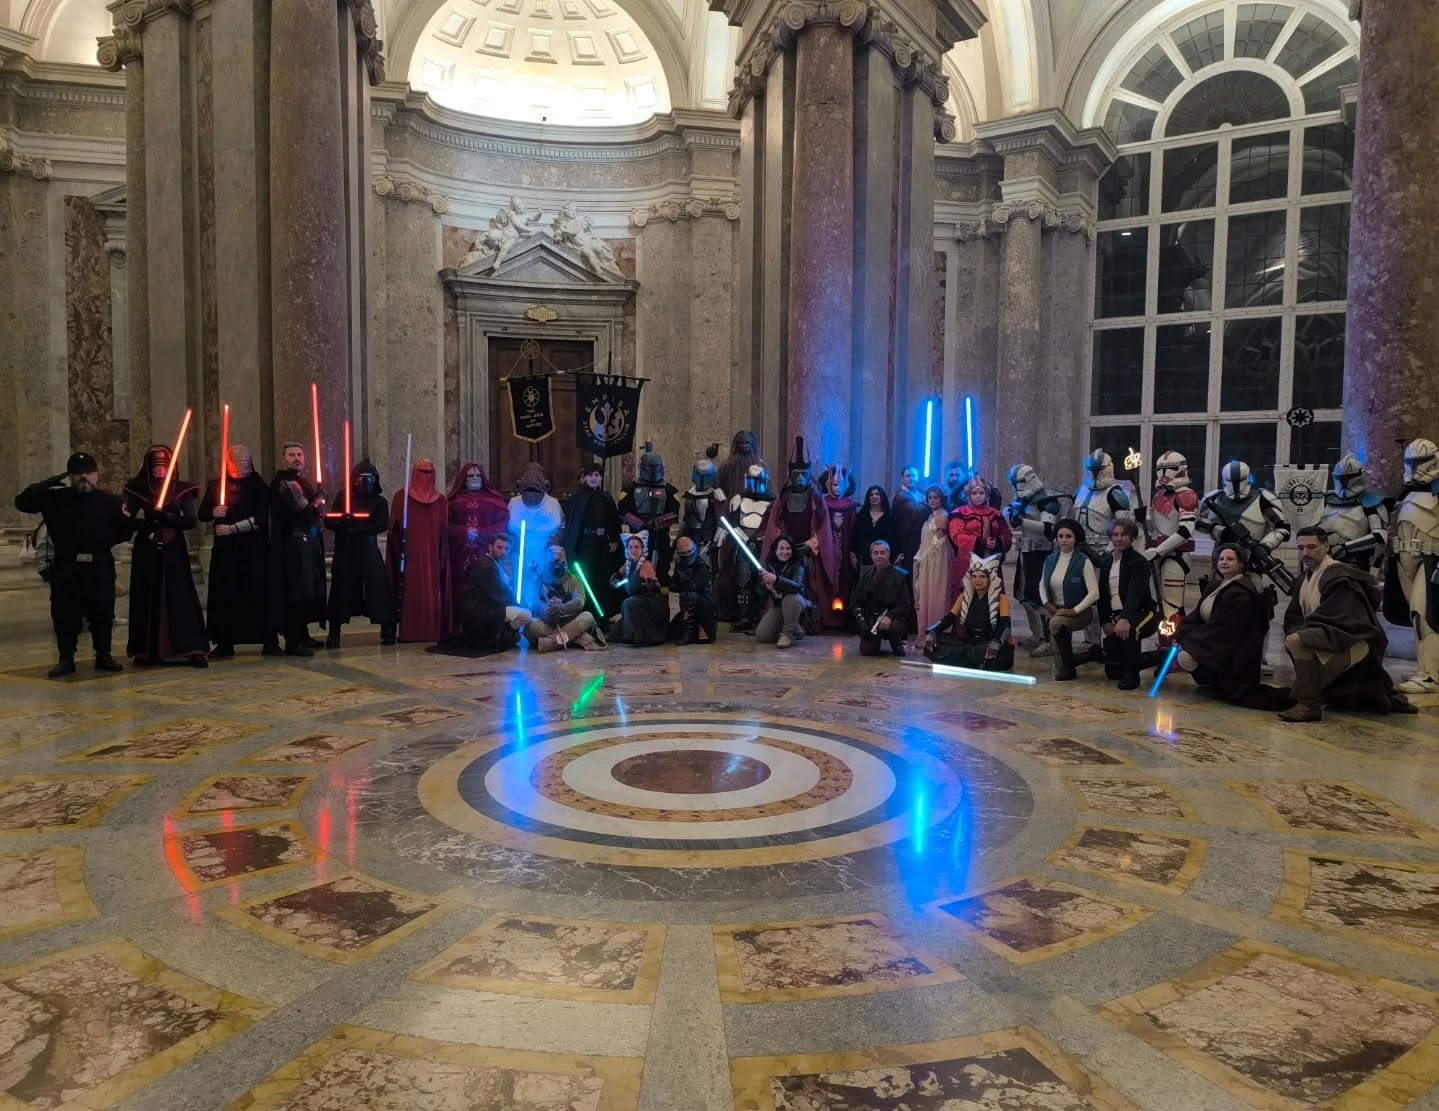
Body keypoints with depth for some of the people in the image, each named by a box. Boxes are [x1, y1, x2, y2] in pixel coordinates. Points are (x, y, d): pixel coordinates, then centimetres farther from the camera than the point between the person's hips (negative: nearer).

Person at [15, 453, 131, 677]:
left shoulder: (108, 500, 5)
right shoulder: (55, 498, 5)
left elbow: (124, 529, 11)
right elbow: (22, 502, -3)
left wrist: (104, 542, -5)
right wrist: (51, 482, -8)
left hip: (100, 567, 0)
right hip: (66, 567, 0)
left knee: (102, 613, 3)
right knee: (65, 614, 2)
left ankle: (103, 655, 15)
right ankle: (66, 659, 11)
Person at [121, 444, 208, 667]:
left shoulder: (182, 489, 4)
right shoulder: (138, 489, 6)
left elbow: (191, 520, -5)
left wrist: (165, 517, -18)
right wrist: (149, 525, -20)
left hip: (174, 550, -1)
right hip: (147, 551, 1)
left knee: (180, 597, -5)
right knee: (147, 598, 1)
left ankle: (192, 650, -6)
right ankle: (147, 651, 9)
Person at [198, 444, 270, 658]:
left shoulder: (258, 486, 1)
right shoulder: (216, 486, 10)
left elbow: (260, 519, -7)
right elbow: (202, 514, 13)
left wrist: (232, 528, -12)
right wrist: (213, 513, -9)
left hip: (253, 550, -2)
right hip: (224, 550, 2)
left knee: (257, 592, -2)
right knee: (224, 595, -1)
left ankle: (268, 640, 3)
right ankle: (224, 644, 1)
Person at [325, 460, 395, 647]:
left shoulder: (379, 502, 6)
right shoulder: (343, 498, 9)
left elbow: (383, 525, -9)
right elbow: (329, 522, 3)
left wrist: (356, 529, -18)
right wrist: (343, 521, -19)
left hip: (369, 553, 0)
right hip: (344, 553, 0)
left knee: (379, 589, -6)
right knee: (341, 592, -1)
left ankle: (387, 632, 0)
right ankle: (334, 634, 6)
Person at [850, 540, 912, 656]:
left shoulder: (900, 575, -4)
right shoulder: (865, 573, 6)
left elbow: (906, 605, -8)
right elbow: (855, 602, 7)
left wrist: (889, 616, -25)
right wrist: (860, 619, -11)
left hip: (892, 619, -2)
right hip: (869, 619, 2)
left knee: (895, 627, -36)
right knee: (867, 651, -18)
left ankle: (896, 643, 2)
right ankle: (876, 639, 20)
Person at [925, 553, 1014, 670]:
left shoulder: (1001, 598, -3)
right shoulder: (964, 596, 9)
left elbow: (1005, 625, -16)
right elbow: (949, 617, 4)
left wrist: (996, 642, -39)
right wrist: (932, 631, -17)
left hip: (988, 645, -3)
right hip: (967, 642, 4)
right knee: (932, 644, -20)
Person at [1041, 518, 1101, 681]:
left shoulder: (1084, 561, -12)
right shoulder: (1050, 559, 3)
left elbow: (1094, 593, -17)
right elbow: (1042, 585, 14)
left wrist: (1074, 610, -22)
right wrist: (1047, 604, -2)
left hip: (1079, 612, -5)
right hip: (1055, 610, 5)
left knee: (1057, 623, -36)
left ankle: (1069, 668, -17)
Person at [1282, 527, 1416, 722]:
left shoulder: (1339, 576, -17)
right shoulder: (1305, 578, 8)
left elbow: (1330, 618, -26)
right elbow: (1293, 618, 9)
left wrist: (1300, 632, -19)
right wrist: (1297, 631, -12)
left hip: (1354, 642, -10)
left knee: (1296, 641, -33)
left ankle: (1308, 705, -27)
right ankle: (1383, 697, 36)